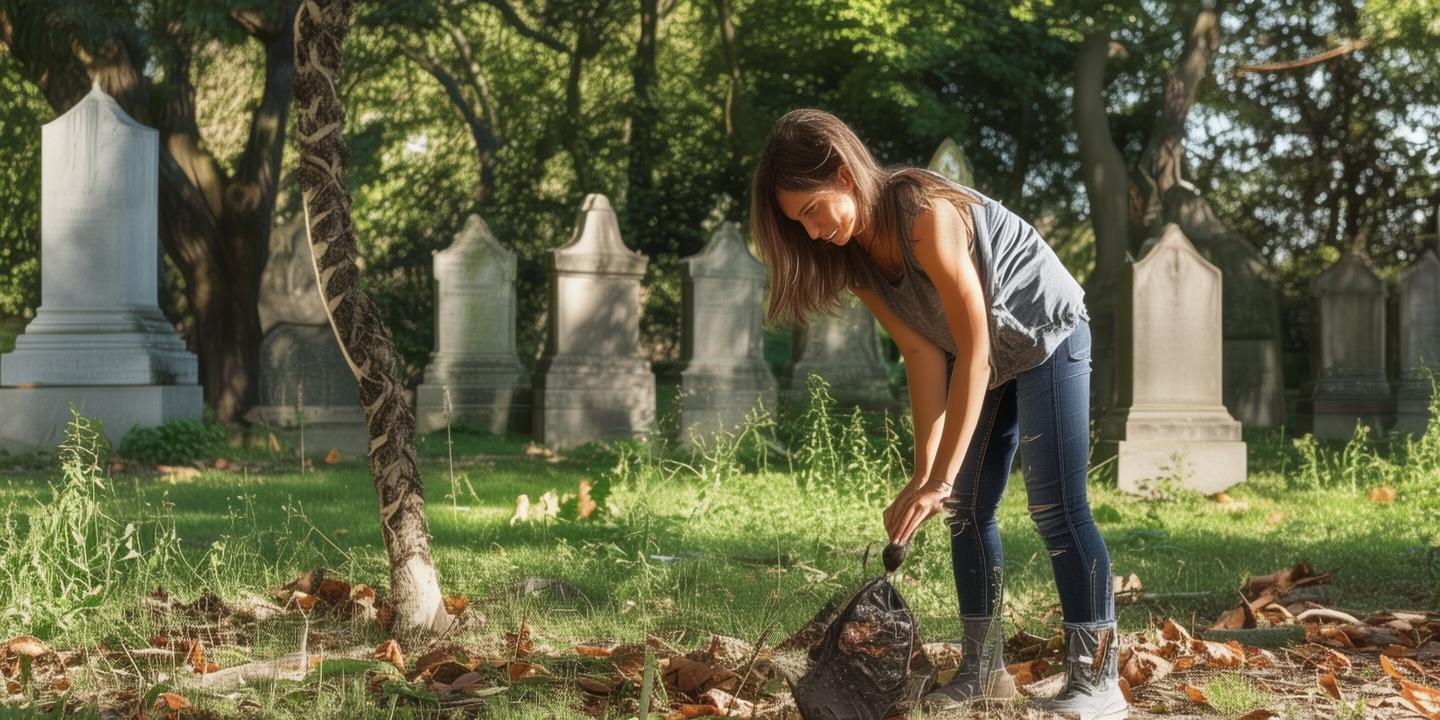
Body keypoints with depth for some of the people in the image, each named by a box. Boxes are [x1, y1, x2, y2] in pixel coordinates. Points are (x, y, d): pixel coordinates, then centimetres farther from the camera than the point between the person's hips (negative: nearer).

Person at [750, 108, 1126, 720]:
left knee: (1056, 507, -14)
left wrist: (940, 479, -32)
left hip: (1046, 336, -8)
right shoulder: (852, 255, -9)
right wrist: (923, 473, -22)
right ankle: (983, 669, 12)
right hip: (985, 357, 8)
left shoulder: (926, 216, -33)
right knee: (968, 507, 4)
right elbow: (923, 354, -13)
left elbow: (973, 350, -32)